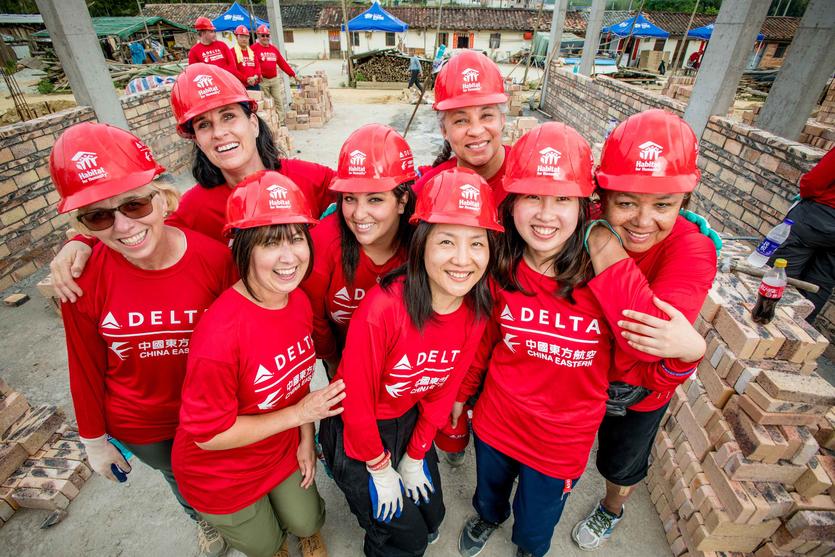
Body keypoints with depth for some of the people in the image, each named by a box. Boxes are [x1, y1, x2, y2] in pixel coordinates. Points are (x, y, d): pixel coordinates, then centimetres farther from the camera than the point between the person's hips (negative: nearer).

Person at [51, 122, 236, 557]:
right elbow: (87, 369, -8)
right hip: (139, 427, 1)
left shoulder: (215, 257, -27)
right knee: (181, 479, 31)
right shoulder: (80, 280, -23)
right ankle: (203, 519, 65)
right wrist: (94, 440, 4)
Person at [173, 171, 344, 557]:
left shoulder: (299, 302, -16)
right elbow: (207, 433, -26)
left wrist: (306, 438, -1)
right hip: (221, 474, -4)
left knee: (306, 522, 22)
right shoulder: (220, 334, -37)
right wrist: (299, 414, -25)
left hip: (282, 449, 4)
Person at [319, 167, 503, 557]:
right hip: (356, 429, -4)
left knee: (432, 516, 22)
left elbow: (444, 390, -4)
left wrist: (415, 457, 3)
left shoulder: (475, 312, -16)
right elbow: (356, 400, -22)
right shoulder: (383, 308, -35)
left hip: (410, 420, 5)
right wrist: (380, 468, -8)